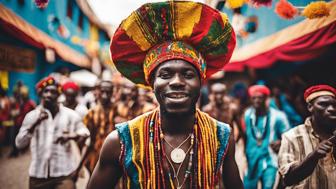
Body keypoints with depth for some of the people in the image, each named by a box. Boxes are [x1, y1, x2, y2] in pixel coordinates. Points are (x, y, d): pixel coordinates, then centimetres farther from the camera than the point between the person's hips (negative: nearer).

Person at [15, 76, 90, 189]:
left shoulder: (70, 114, 2)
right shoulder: (31, 116, 4)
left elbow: (85, 134, 4)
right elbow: (19, 144, -3)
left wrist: (72, 136, -18)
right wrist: (35, 123, -17)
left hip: (64, 173, -1)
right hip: (38, 174, 2)